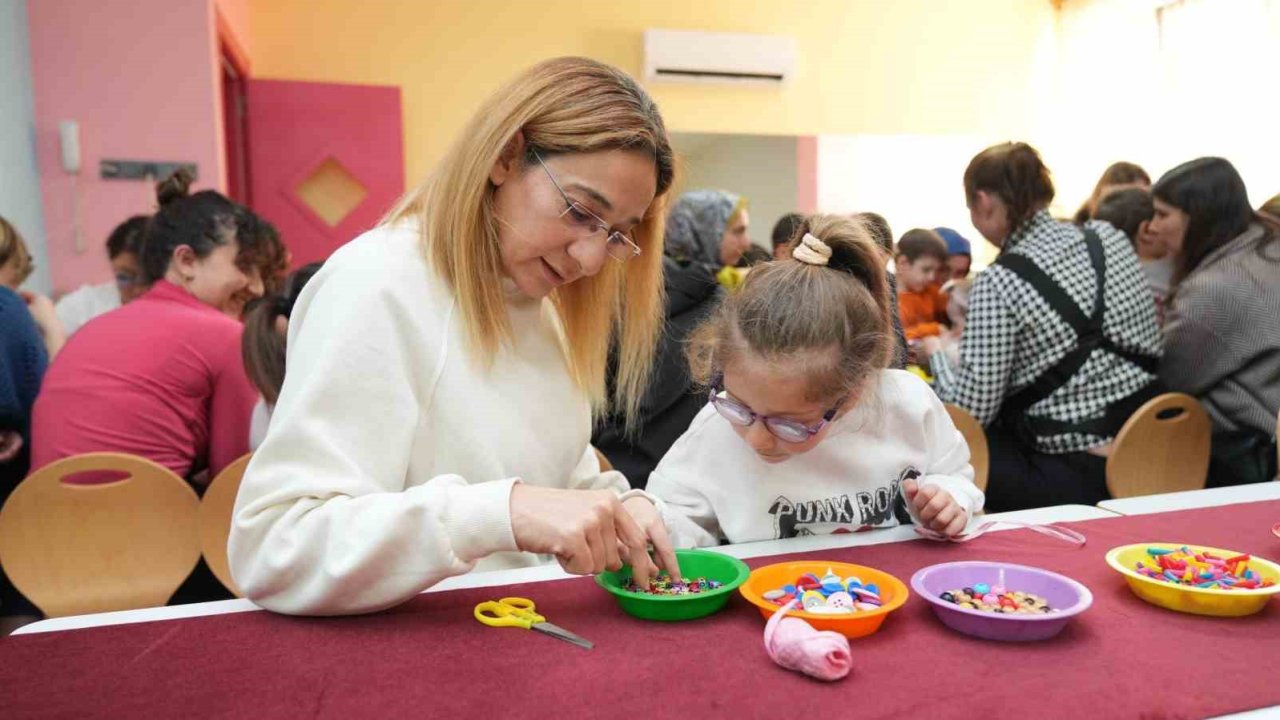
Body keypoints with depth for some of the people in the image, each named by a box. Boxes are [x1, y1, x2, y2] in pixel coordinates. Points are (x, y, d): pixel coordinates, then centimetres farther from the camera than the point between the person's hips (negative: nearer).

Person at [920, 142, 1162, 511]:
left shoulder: (998, 283, -16)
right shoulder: (1109, 237, 3)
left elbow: (972, 410, -17)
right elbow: (1149, 347, 16)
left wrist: (937, 354, 3)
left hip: (1077, 478, -7)